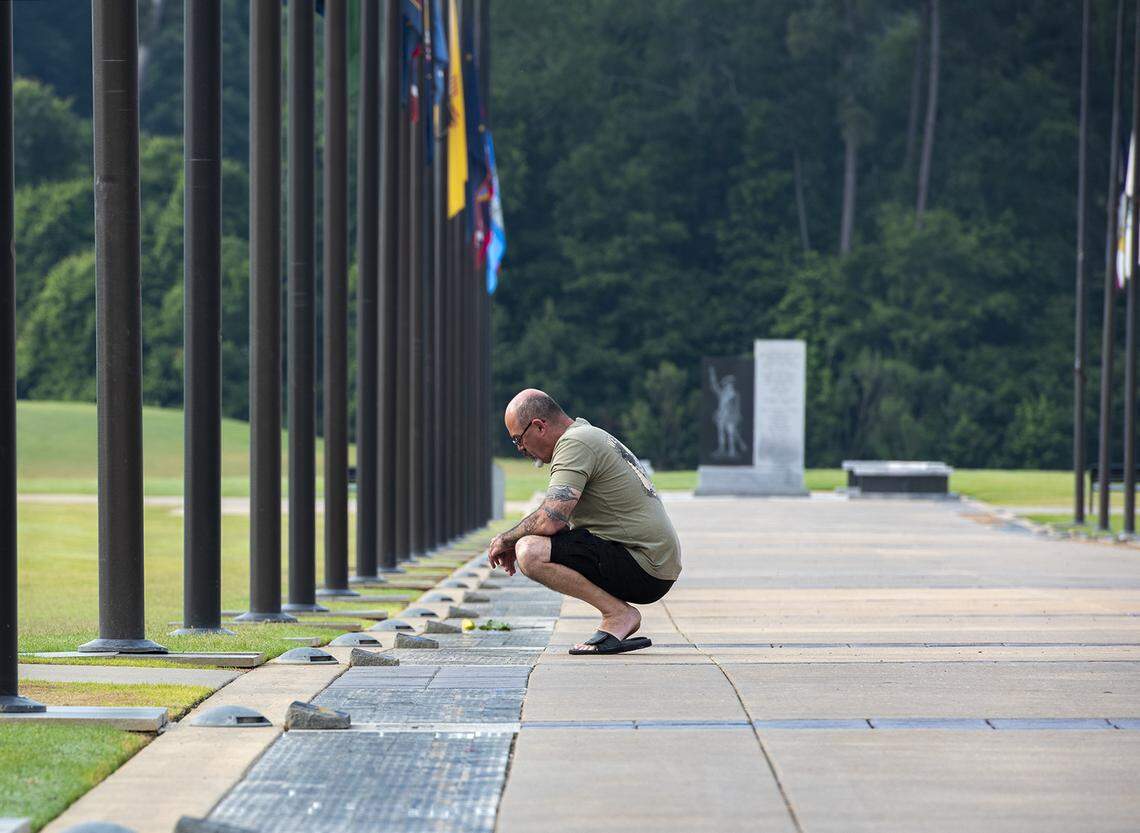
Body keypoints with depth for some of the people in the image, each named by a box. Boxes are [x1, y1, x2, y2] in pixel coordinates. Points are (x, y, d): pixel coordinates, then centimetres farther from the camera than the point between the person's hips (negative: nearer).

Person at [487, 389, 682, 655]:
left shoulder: (574, 444, -13)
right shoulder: (590, 436, 20)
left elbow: (549, 520, -23)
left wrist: (505, 540, -5)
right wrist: (515, 543, 21)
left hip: (645, 568, -10)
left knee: (532, 553, -22)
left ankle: (619, 614, -12)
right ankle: (619, 627, 12)